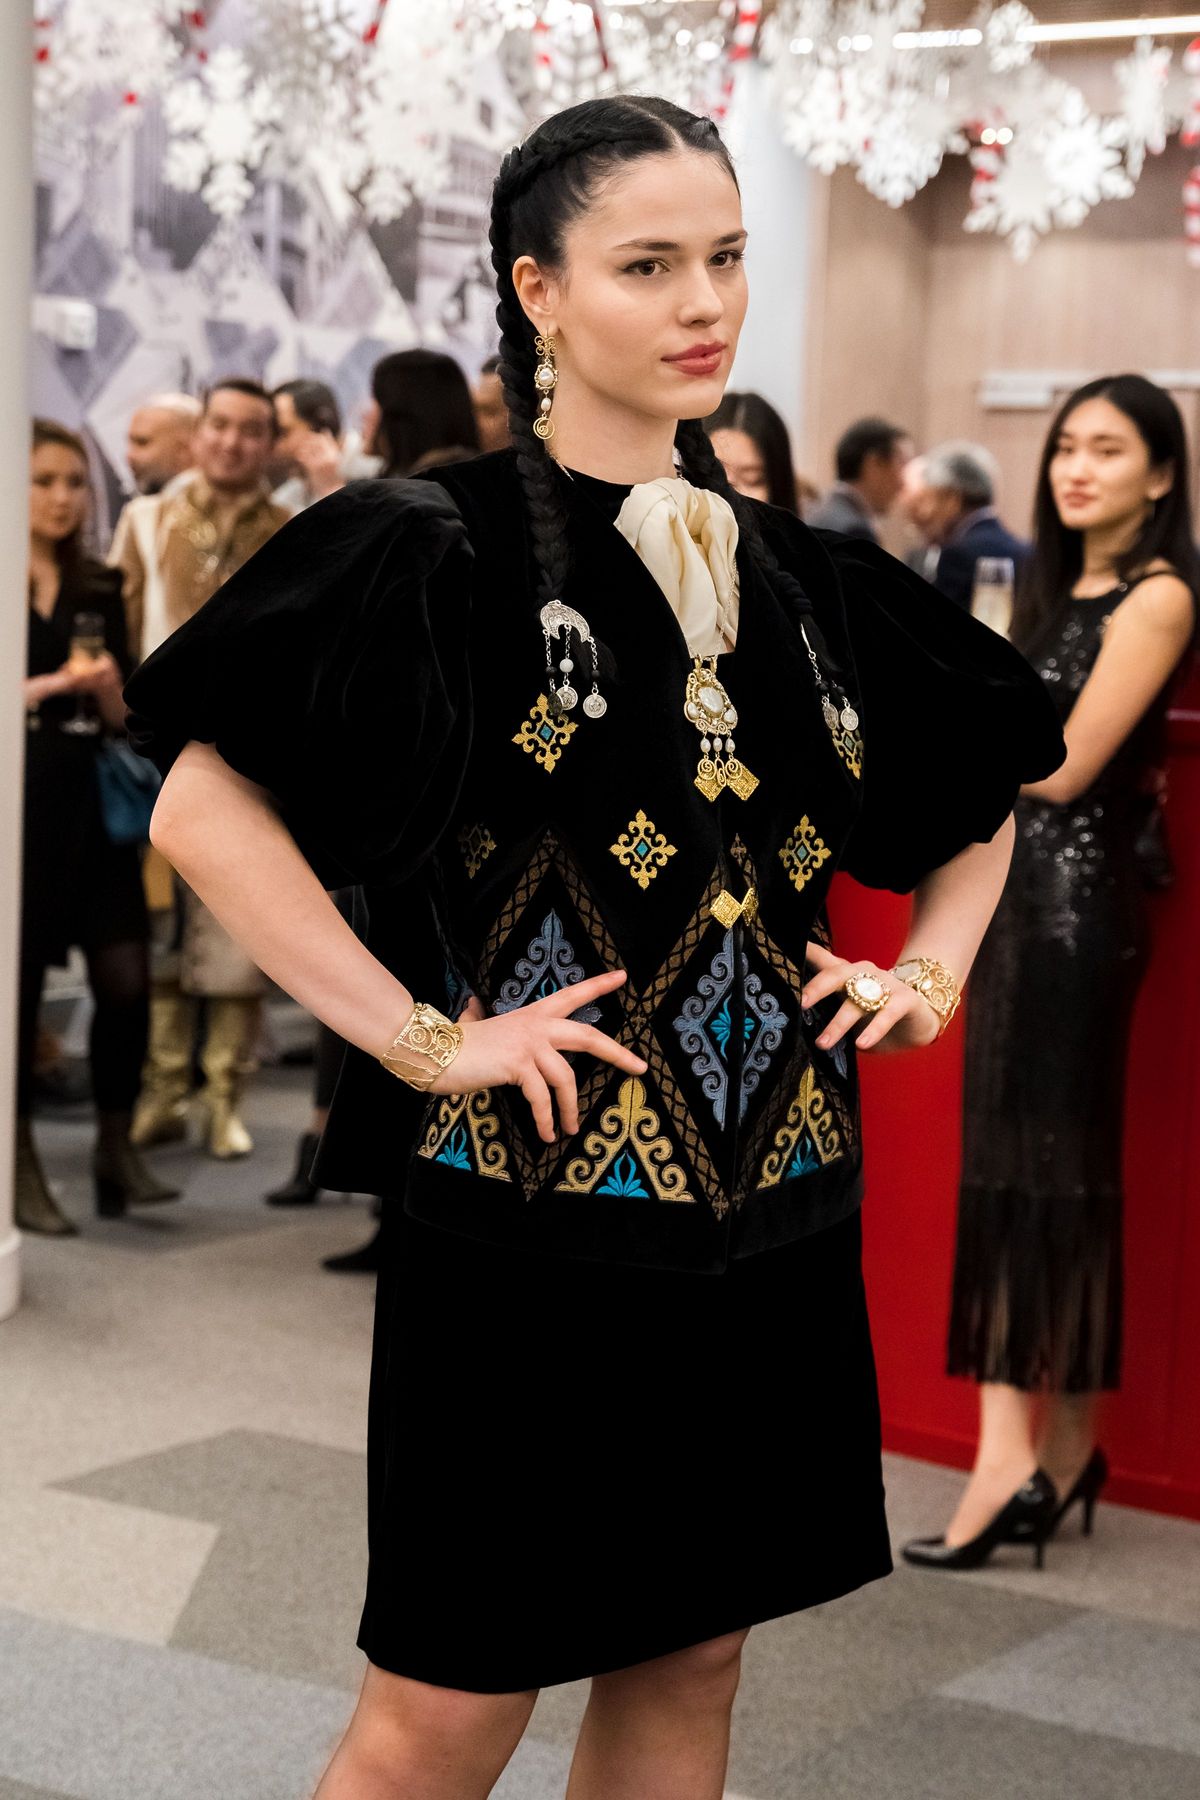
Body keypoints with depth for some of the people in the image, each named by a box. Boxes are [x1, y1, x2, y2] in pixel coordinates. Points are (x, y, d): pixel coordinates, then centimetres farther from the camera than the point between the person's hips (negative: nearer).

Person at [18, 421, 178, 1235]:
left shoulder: (102, 590, 13)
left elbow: (124, 717, 12)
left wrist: (108, 689, -8)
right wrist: (55, 685, -14)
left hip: (93, 800, 4)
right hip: (18, 801, -4)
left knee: (126, 977, -5)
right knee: (18, 983, 1)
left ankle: (117, 1148, 8)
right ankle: (24, 1170, 10)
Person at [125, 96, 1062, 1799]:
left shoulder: (801, 575, 8)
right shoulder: (440, 552, -9)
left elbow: (986, 784, 25)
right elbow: (205, 806, -17)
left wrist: (932, 969, 10)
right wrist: (420, 1035, -17)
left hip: (768, 1201, 6)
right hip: (530, 1210, -5)